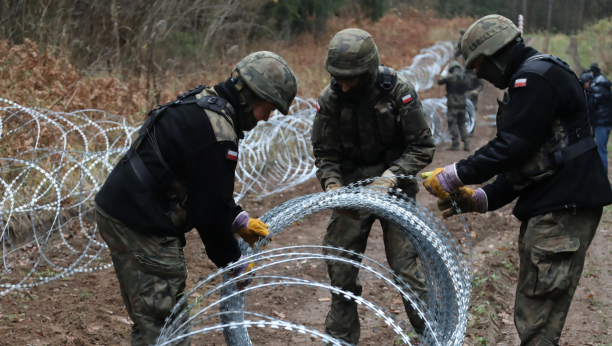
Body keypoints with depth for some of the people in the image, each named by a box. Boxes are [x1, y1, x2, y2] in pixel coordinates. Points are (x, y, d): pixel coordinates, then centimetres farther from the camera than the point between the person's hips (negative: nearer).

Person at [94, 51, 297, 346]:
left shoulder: (203, 103, 12)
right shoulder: (217, 133, -20)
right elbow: (209, 208, -17)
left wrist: (238, 220, 20)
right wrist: (235, 264, -4)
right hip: (141, 227, -11)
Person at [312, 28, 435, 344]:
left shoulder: (399, 91, -17)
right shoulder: (330, 99, -10)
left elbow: (423, 147, -13)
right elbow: (324, 152, -1)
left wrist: (389, 179, -25)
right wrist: (332, 185, -20)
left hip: (394, 189, -3)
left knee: (405, 266, -6)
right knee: (340, 270, 4)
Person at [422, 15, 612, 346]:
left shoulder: (537, 75, -11)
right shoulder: (526, 82, 23)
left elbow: (512, 146, -18)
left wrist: (454, 176, -10)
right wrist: (479, 199, 11)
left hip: (563, 209, -11)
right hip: (546, 207, 11)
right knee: (529, 316, 14)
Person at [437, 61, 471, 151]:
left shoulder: (451, 77, -13)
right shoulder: (464, 76, 6)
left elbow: (440, 81, -4)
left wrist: (443, 75, 16)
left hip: (453, 104, -6)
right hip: (462, 104, 6)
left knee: (453, 123, -1)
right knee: (462, 123, 12)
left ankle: (455, 144, -5)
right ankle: (466, 144, 7)